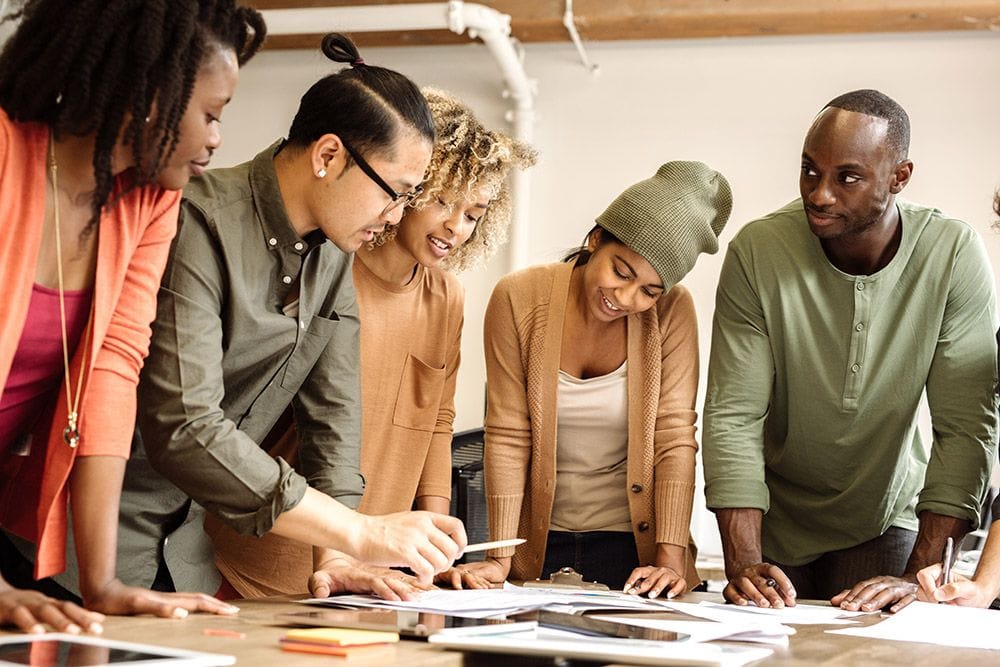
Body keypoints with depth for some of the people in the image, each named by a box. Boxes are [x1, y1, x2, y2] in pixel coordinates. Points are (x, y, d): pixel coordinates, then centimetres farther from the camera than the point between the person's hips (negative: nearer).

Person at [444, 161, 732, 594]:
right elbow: (508, 436, -10)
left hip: (634, 547, 0)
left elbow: (675, 438, -11)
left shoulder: (672, 312, -9)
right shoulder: (519, 299, -10)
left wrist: (671, 561, -19)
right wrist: (500, 559, -15)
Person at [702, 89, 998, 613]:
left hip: (884, 521, 0)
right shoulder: (757, 251, -18)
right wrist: (744, 564, -30)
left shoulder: (954, 256, -19)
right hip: (773, 524, 1)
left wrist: (921, 575, -28)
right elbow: (733, 416, -19)